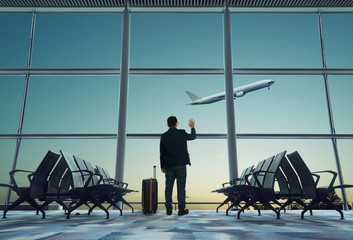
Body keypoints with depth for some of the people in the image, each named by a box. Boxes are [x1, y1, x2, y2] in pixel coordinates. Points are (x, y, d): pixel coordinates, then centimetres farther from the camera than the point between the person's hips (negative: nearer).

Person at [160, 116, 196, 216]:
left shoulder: (163, 136, 3)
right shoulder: (181, 133, -5)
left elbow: (162, 153, 6)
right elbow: (193, 136, 14)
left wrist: (162, 166, 14)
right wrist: (192, 127, 32)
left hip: (169, 165, 3)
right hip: (180, 164, -3)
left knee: (168, 187, 7)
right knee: (181, 187, 1)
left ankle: (169, 209, 10)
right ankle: (181, 209, 3)